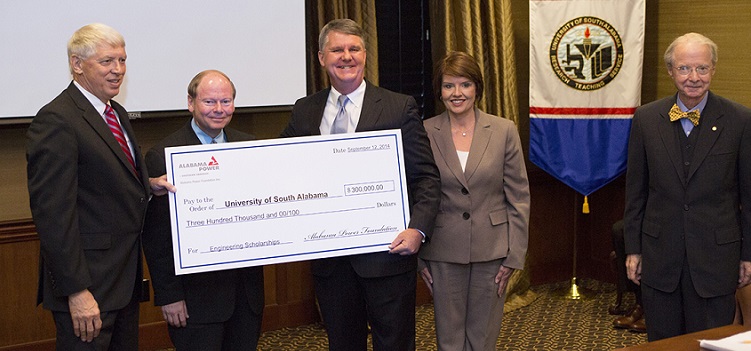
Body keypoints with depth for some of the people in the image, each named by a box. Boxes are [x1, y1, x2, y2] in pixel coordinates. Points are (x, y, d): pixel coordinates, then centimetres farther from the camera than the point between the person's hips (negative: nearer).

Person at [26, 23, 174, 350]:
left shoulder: (117, 114, 13)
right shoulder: (56, 121, -17)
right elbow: (52, 213, -21)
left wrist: (149, 185, 4)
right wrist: (77, 291, -23)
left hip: (125, 276, 9)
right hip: (89, 284, -9)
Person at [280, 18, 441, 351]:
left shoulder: (400, 108, -2)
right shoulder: (304, 111, 8)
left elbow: (427, 177, -3)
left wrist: (418, 229, -17)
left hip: (386, 251, -3)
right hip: (328, 259, 3)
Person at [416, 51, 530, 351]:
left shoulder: (504, 131, 0)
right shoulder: (424, 133, -1)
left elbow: (519, 198, 1)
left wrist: (514, 255, -3)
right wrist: (417, 257, 2)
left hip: (491, 252, 0)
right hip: (443, 253, 0)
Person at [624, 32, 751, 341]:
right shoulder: (646, 119, 2)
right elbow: (635, 190, 6)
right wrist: (633, 249, 5)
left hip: (715, 256, -2)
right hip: (659, 256, 2)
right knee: (662, 342, 11)